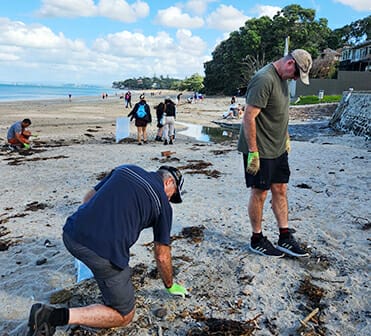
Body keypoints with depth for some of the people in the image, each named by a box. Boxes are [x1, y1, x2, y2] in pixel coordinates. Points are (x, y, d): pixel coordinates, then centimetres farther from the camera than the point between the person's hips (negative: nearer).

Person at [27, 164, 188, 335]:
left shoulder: (126, 168, 18)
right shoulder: (163, 204, 7)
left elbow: (88, 198, 25)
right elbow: (162, 256, 12)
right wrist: (170, 285, 30)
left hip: (71, 235, 7)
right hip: (105, 252, -6)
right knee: (124, 316, 13)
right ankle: (56, 316, -2)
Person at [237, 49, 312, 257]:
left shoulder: (283, 78, 10)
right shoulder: (264, 80, -20)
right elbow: (249, 117, -23)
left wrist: (286, 138, 21)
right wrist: (253, 153, -24)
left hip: (278, 149, 9)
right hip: (261, 151, -9)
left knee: (280, 190, 12)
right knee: (260, 194, 3)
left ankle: (285, 238, 23)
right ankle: (257, 240, 19)